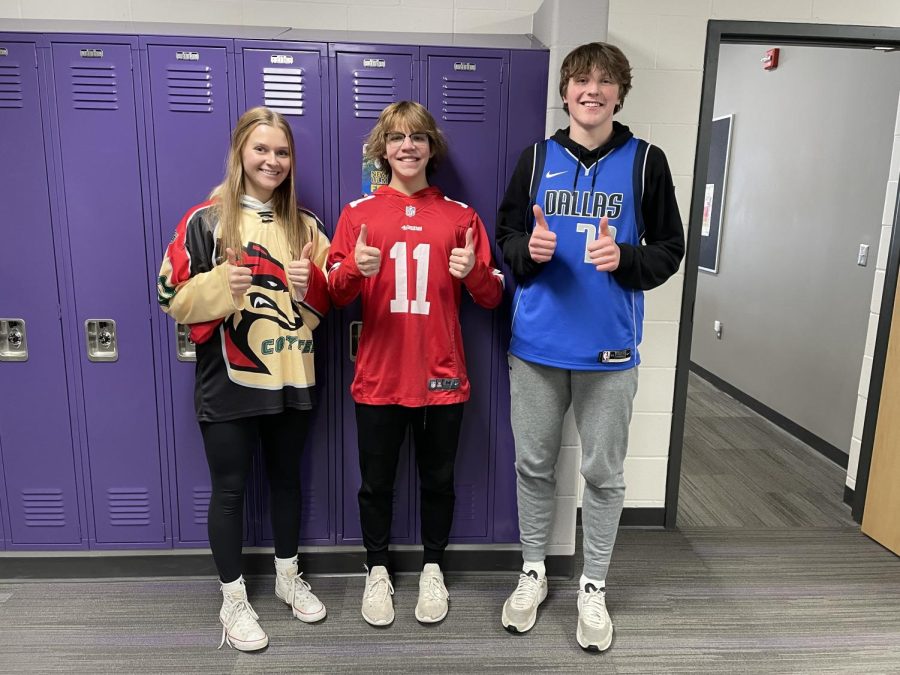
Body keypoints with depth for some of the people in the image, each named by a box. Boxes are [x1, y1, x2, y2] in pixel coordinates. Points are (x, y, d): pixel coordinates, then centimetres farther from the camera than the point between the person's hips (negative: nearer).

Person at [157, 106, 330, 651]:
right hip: (228, 382, -3)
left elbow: (327, 303, 8)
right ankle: (234, 599, 28)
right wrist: (221, 286, -23)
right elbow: (173, 298, -6)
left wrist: (309, 283, -13)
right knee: (230, 488, 9)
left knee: (287, 478, 18)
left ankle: (288, 576, 39)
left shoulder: (305, 224, 5)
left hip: (292, 377, 4)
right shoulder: (204, 220, -6)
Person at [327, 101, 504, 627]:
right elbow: (335, 296, 0)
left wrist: (474, 272, -18)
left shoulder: (461, 216, 3)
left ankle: (433, 569, 36)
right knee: (377, 482, 12)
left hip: (442, 376, 0)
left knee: (438, 480, 14)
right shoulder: (358, 214, 3)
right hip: (379, 376, 0)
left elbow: (492, 297, 3)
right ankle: (378, 572, 34)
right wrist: (354, 269, -21)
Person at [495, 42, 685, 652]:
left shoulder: (645, 161, 1)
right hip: (536, 346, 2)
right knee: (535, 465, 12)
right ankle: (533, 572, 32)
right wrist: (529, 249, -14)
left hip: (610, 350, -1)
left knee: (604, 473, 9)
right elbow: (506, 235, 9)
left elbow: (670, 249, 2)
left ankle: (593, 586, 29)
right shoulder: (537, 158, 6)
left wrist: (624, 259, -17)